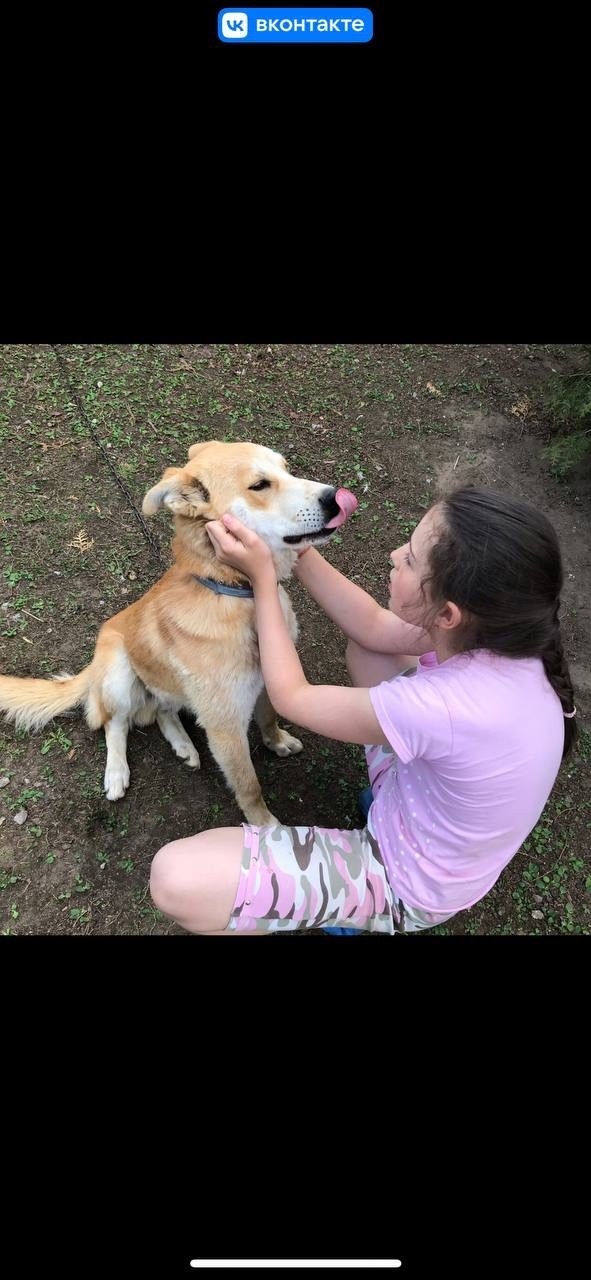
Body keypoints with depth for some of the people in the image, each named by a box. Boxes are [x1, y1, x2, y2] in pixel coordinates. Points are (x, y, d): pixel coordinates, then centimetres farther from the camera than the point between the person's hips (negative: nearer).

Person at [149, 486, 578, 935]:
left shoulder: (444, 706, -40)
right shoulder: (500, 629, -18)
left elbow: (291, 697, -23)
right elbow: (372, 627, -3)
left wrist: (263, 577, -17)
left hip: (408, 881, -7)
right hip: (437, 805, 7)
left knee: (176, 878, -20)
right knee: (362, 647, 15)